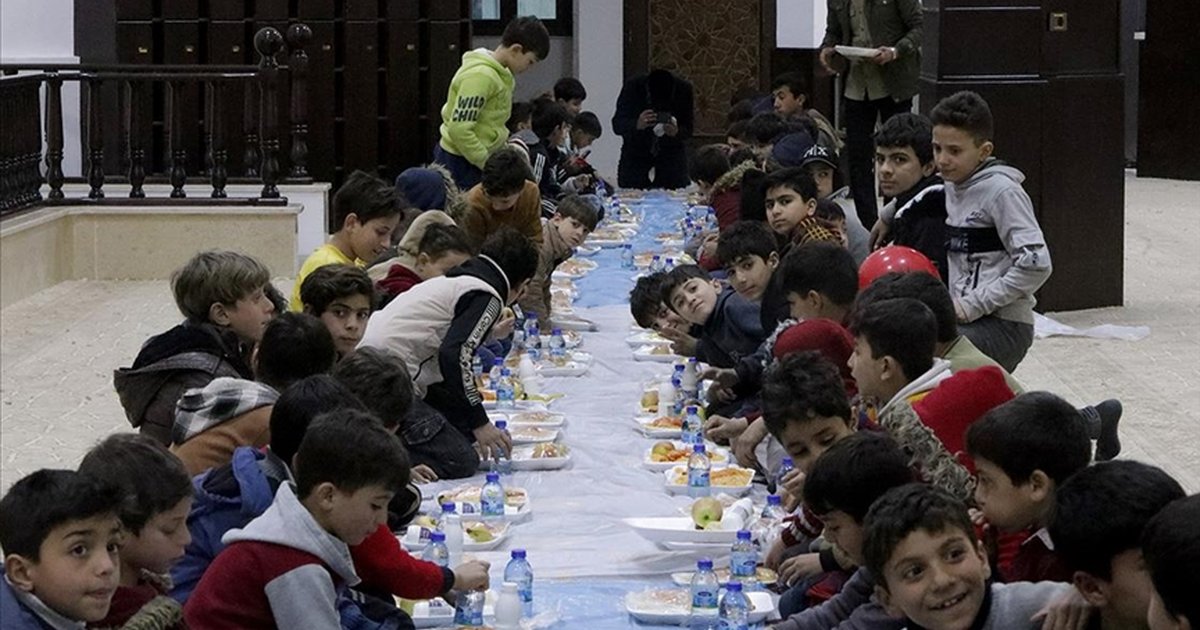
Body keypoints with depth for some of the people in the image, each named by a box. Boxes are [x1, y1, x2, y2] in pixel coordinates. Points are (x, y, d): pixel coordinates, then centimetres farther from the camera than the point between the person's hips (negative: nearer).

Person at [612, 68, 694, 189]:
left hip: (671, 150, 0)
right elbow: (617, 125, -21)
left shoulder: (684, 89, -19)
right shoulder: (632, 87, -21)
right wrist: (637, 125, -42)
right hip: (636, 150, 0)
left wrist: (676, 132, -37)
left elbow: (689, 129, -14)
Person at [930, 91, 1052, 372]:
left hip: (1004, 325, -9)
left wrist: (974, 304, -18)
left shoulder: (1002, 191, -12)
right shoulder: (951, 187, 12)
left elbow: (1035, 264, -20)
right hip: (965, 317, 9)